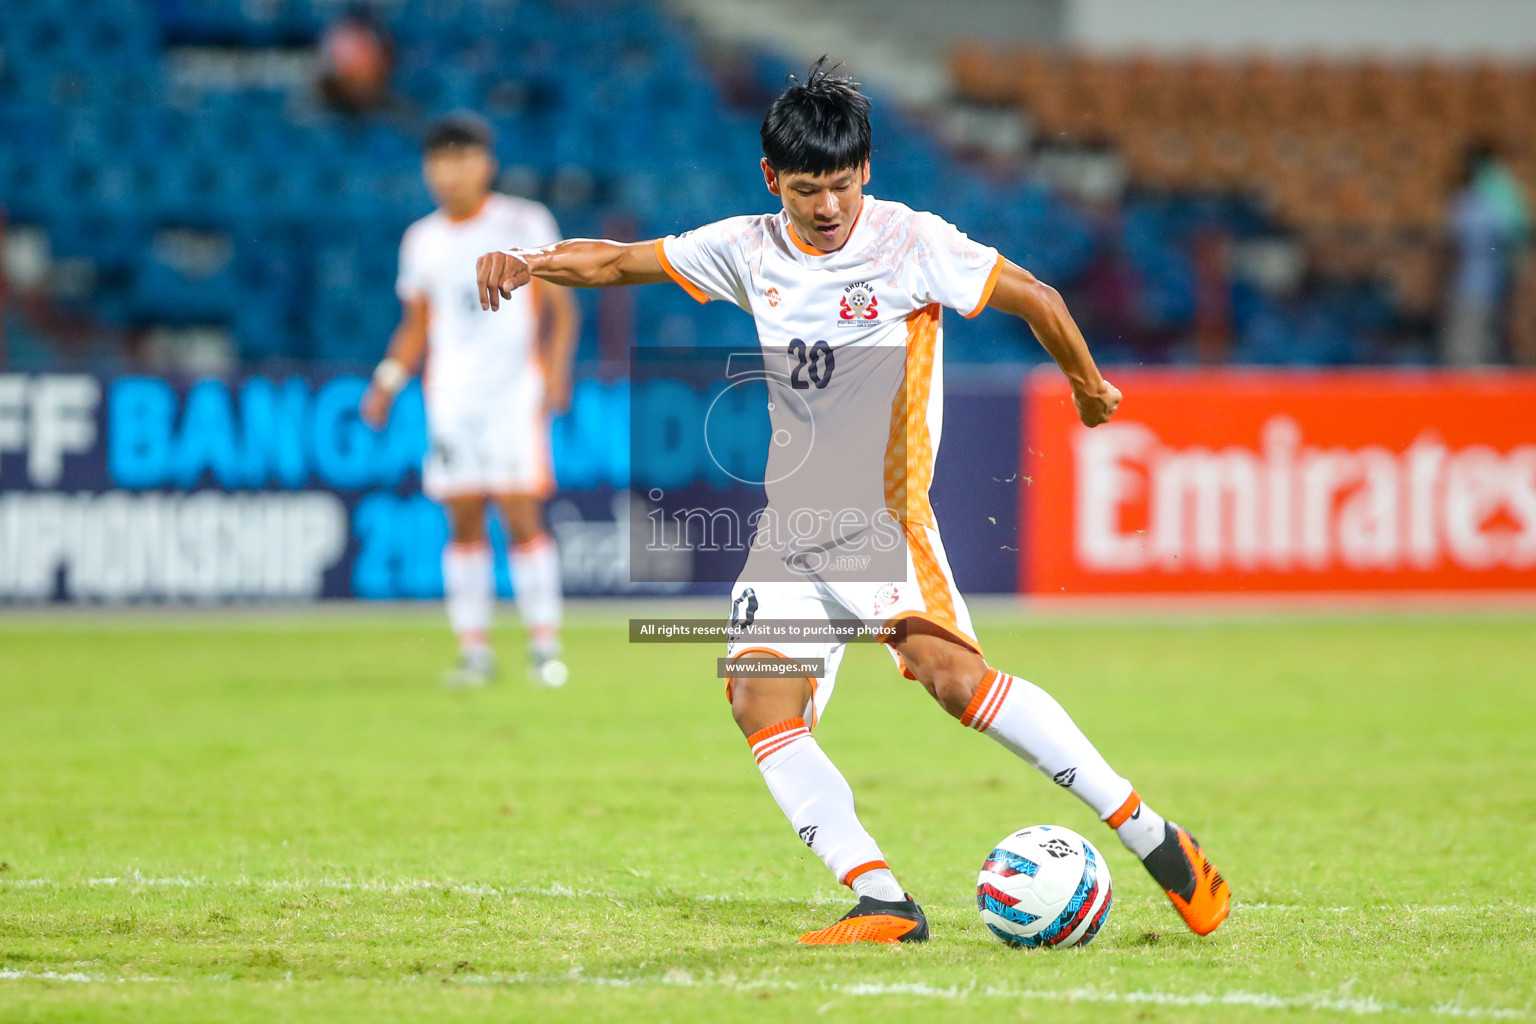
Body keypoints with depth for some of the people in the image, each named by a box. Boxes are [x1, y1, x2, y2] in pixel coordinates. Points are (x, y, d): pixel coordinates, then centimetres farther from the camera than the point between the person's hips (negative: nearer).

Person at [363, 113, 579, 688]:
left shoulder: (525, 224, 1)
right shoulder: (421, 241, 13)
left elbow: (560, 306, 2)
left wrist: (556, 367, -12)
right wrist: (387, 383, 6)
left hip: (514, 392, -4)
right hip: (450, 398, 4)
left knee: (521, 517, -10)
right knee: (463, 524, 1)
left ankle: (544, 645, -4)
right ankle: (474, 650, 5)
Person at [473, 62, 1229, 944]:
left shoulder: (912, 242, -7)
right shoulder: (750, 251, 7)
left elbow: (1035, 298, 2)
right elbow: (616, 262, 12)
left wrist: (1088, 385, 14)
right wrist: (528, 263, -5)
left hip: (884, 514, -6)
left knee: (951, 671, -27)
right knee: (762, 706, -11)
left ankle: (1151, 836, -25)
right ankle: (882, 901, -14)